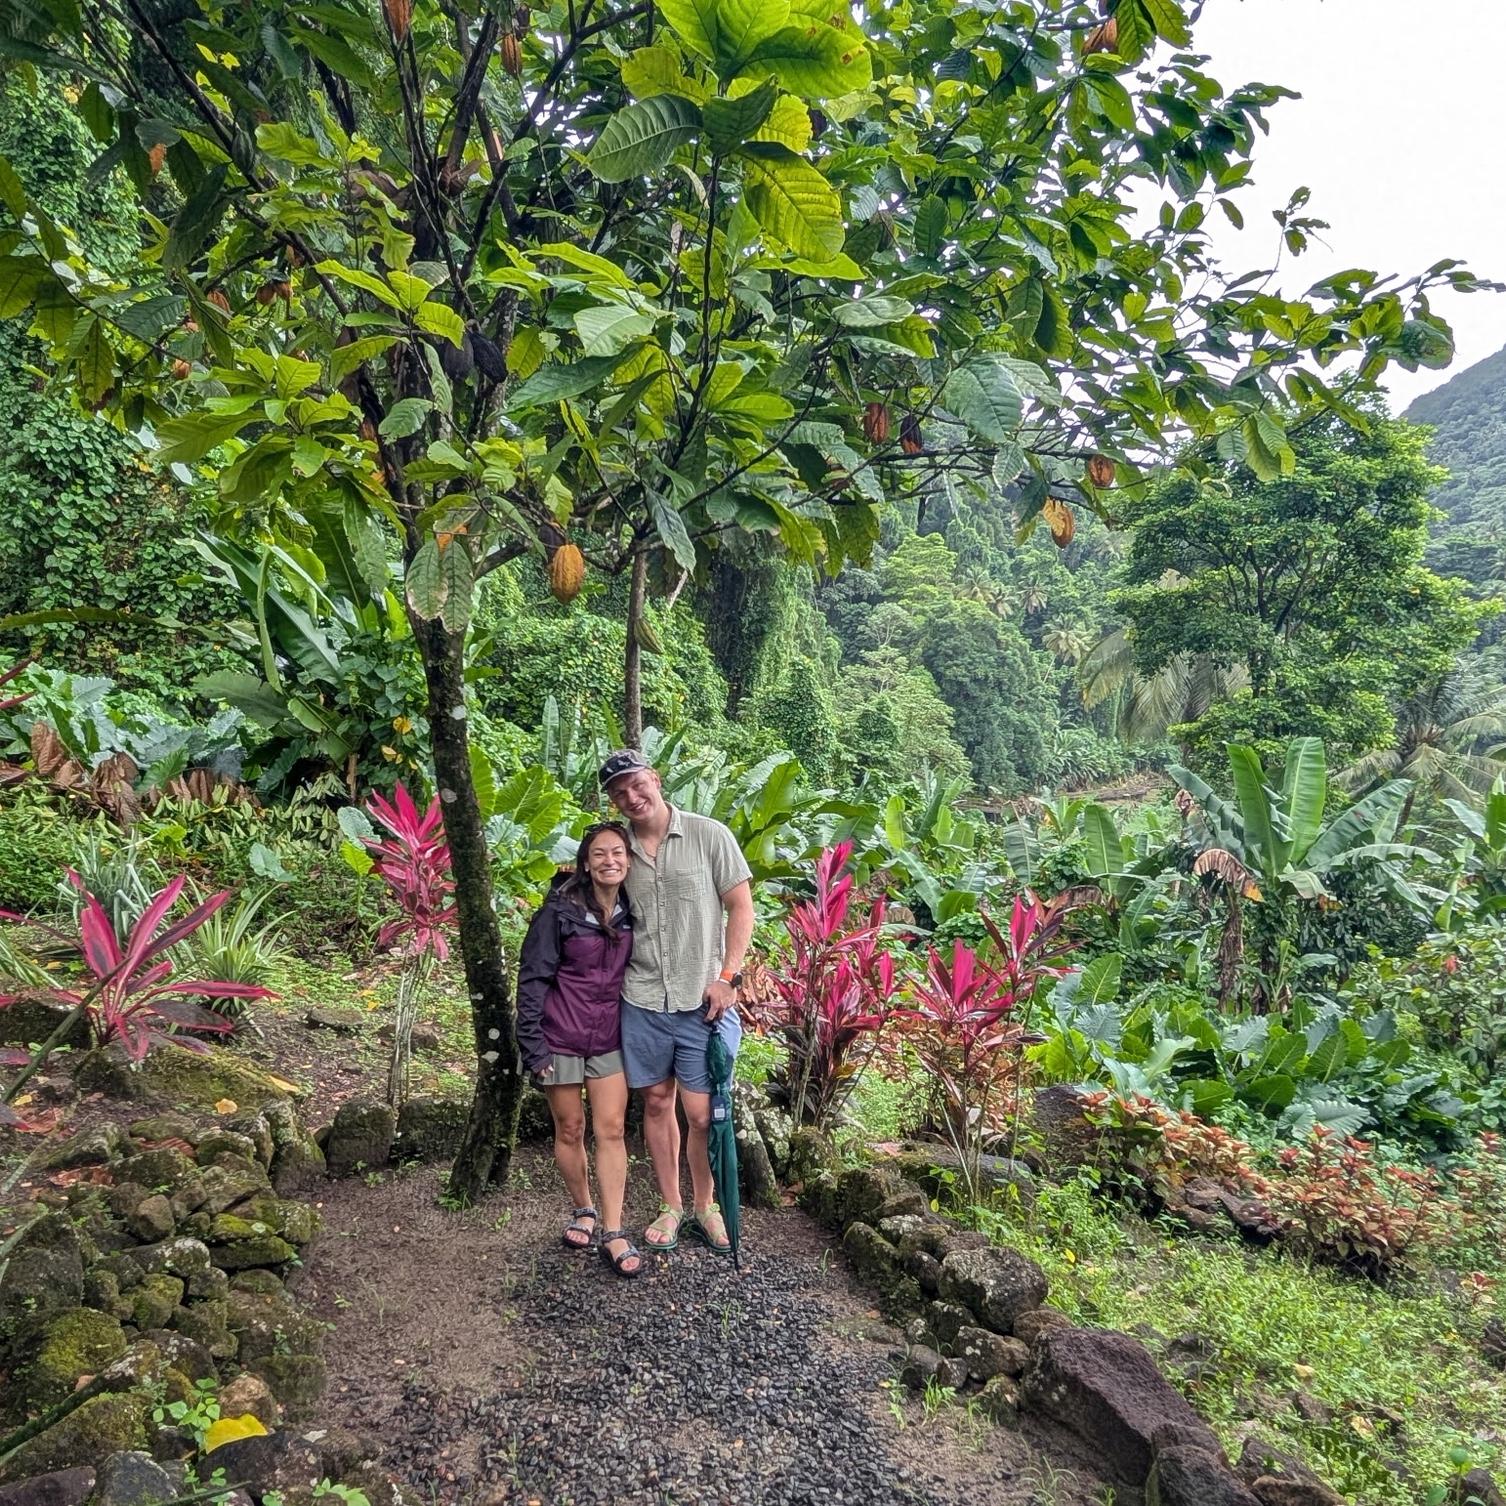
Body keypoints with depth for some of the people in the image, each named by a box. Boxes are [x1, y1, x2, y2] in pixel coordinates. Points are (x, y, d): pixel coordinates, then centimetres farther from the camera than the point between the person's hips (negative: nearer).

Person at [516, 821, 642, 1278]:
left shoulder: (632, 912, -1)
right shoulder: (560, 910, -13)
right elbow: (533, 977, -11)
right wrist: (532, 1045, -13)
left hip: (609, 1039, 3)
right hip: (561, 1037, -3)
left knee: (611, 1130, 2)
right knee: (570, 1130, 10)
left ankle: (613, 1234, 8)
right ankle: (582, 1210, 31)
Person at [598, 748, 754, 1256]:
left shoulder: (708, 835, -5)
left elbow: (741, 906, -4)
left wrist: (727, 976, -10)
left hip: (702, 1003, -3)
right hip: (641, 1002, 3)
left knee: (702, 1113, 0)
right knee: (656, 1102, 13)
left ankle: (704, 1207, 23)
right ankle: (670, 1207, 30)